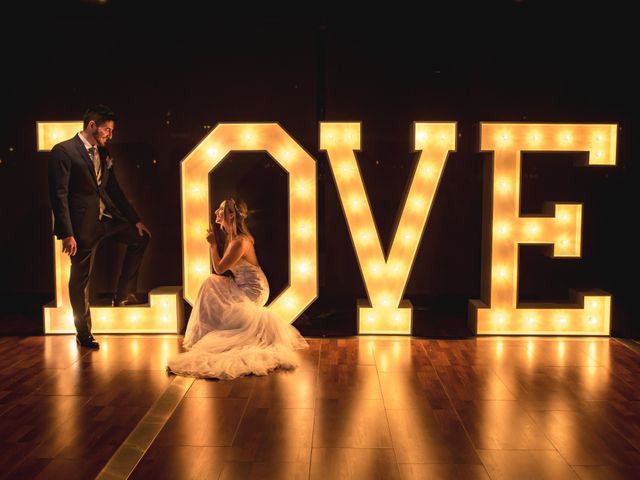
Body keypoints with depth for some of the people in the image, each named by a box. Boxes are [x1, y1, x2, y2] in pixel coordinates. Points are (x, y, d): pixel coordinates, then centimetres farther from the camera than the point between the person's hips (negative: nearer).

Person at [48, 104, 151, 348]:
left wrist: (135, 219, 13)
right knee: (80, 278, 4)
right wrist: (67, 234, -22)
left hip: (107, 217, 7)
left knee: (140, 237, 12)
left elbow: (114, 190, 15)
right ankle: (83, 333, 18)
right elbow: (59, 195, -17)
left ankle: (124, 294, 20)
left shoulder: (103, 153, 10)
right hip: (82, 223, -7)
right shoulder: (63, 151, -12)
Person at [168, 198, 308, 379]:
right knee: (211, 283, 5)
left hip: (252, 291, -9)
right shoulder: (231, 237, 6)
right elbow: (222, 266, 10)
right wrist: (216, 239, 6)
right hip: (243, 286, 9)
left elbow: (219, 269, -17)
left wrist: (213, 244, -9)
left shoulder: (240, 241, -24)